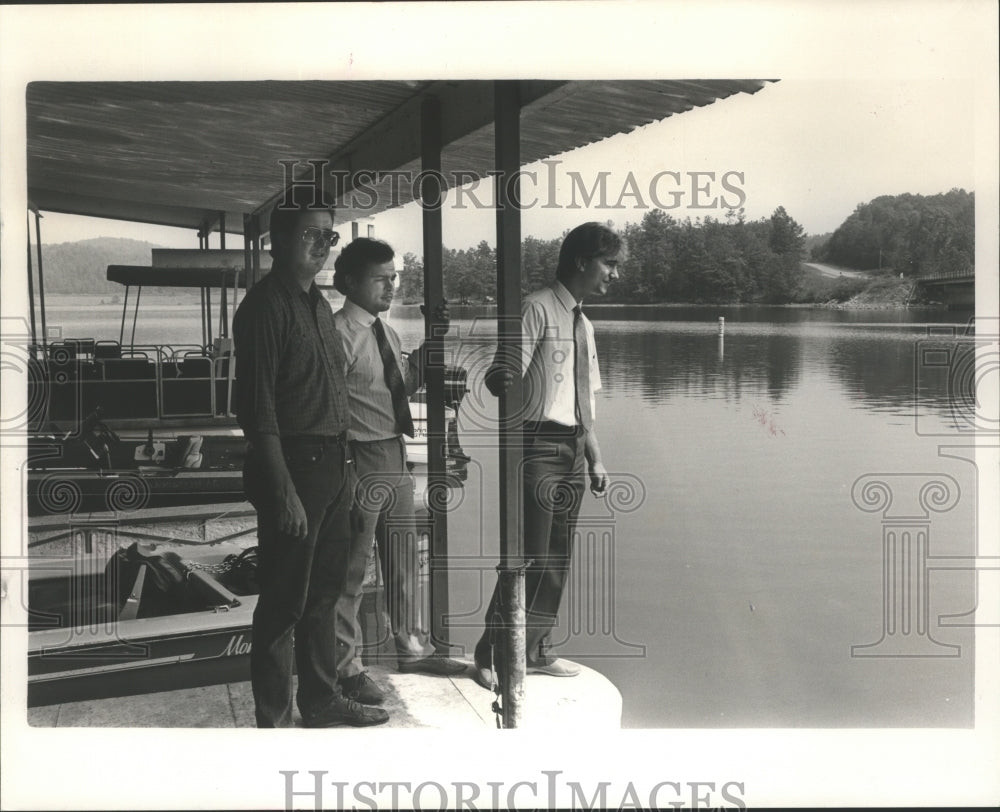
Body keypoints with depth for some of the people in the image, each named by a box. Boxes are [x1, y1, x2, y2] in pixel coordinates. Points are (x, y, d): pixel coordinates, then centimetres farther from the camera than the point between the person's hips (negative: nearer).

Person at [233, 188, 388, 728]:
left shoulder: (318, 304, 15)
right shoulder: (265, 306, -13)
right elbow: (257, 408, -18)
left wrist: (345, 463, 15)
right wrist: (284, 491, -21)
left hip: (333, 465, 9)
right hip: (293, 465, -9)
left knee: (324, 592, 18)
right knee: (284, 602, 0)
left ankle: (322, 700, 32)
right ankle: (273, 719, 11)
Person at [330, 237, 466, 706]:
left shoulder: (385, 332, 11)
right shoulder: (340, 332, -15)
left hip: (395, 456, 9)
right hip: (361, 457, -9)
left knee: (404, 559, 18)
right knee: (352, 566, 2)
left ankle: (411, 648, 34)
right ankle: (347, 666, 15)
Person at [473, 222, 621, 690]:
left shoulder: (583, 324, 16)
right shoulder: (537, 309, -9)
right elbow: (505, 374, -19)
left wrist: (595, 458, 18)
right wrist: (499, 379, -43)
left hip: (573, 447, 9)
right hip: (539, 444, -8)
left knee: (558, 556, 14)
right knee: (531, 554, -9)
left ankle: (536, 651, 27)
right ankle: (492, 653, 5)